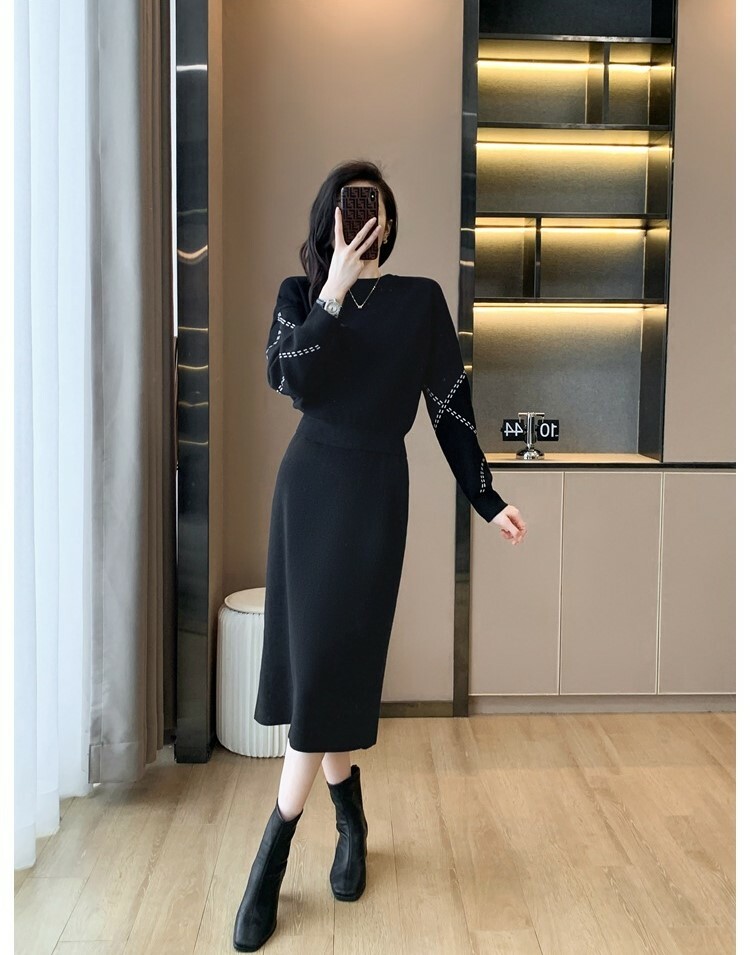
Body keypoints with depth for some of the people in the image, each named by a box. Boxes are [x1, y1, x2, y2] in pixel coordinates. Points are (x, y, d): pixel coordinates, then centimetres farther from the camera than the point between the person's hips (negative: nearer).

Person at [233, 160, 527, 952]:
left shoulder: (421, 298, 2)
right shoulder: (300, 292, 5)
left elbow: (451, 404, 3)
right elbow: (291, 384, -11)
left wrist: (488, 498, -1)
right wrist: (333, 292, -15)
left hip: (375, 491, -2)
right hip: (307, 484, 2)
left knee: (331, 662, -5)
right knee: (313, 657, 3)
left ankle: (272, 856, 6)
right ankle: (349, 821, 25)